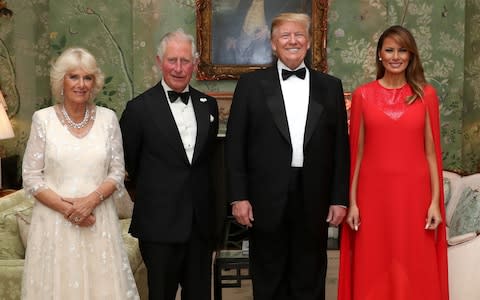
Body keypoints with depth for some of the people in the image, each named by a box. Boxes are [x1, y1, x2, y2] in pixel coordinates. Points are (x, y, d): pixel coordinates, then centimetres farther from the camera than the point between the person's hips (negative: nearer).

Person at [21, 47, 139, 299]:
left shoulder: (108, 118, 3)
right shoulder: (43, 119, -2)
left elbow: (117, 172, 4)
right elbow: (31, 177, -2)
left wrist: (91, 200, -12)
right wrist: (67, 208, -13)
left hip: (98, 221, 1)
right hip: (55, 221, -1)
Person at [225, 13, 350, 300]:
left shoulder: (330, 86, 8)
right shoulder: (251, 84, 3)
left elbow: (340, 147, 7)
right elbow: (235, 145, 0)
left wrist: (340, 199, 2)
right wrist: (238, 197, -6)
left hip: (314, 202, 1)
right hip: (267, 201, -1)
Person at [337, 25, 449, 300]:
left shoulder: (426, 94, 4)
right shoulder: (363, 95, 3)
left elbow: (432, 152, 3)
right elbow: (356, 152, 4)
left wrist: (435, 201, -2)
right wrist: (352, 202, 0)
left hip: (413, 192, 0)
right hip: (373, 192, 0)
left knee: (414, 271, 6)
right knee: (372, 272, 6)